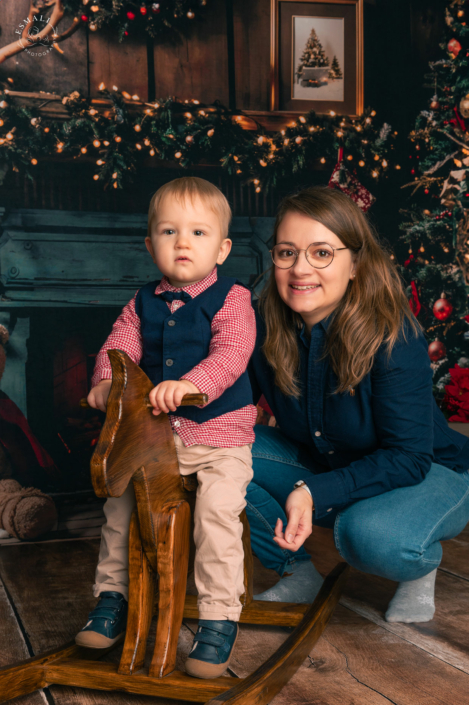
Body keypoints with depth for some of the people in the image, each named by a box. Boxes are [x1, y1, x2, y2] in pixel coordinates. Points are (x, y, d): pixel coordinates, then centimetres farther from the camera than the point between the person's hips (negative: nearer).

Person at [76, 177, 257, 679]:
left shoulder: (230, 300, -7)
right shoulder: (143, 303, 9)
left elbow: (230, 356, -21)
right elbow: (119, 345, 2)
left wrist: (190, 384, -38)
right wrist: (107, 380, -21)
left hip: (220, 435, -5)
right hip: (154, 431, 5)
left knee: (216, 512, -21)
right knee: (119, 504, 1)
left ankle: (219, 618, -6)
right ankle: (112, 593, 21)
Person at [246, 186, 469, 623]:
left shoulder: (393, 337, -28)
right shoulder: (265, 325, -15)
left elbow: (408, 458, -27)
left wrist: (316, 493, -37)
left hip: (428, 472, -5)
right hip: (320, 465, 5)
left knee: (371, 536, -39)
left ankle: (422, 567, 1)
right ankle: (297, 574, 4)